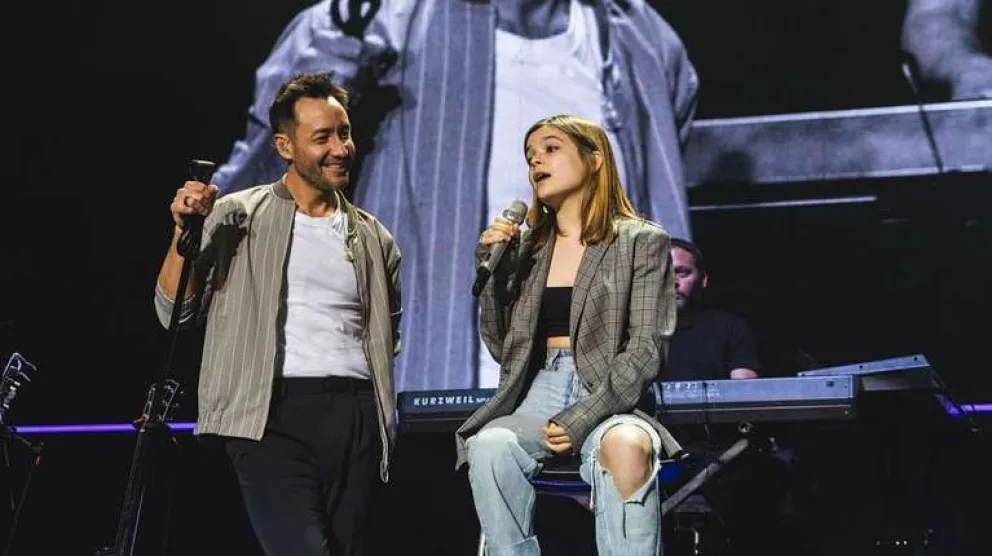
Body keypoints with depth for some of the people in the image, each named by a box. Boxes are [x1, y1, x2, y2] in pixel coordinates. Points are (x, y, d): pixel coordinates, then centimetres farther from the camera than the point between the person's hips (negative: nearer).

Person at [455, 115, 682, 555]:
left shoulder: (641, 241, 6)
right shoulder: (528, 248, 18)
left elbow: (645, 349, -3)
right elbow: (502, 348, 16)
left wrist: (582, 419, -16)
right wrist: (491, 267, 4)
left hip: (611, 398, -3)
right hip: (539, 395, 3)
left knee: (627, 447, -39)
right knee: (488, 446, -33)